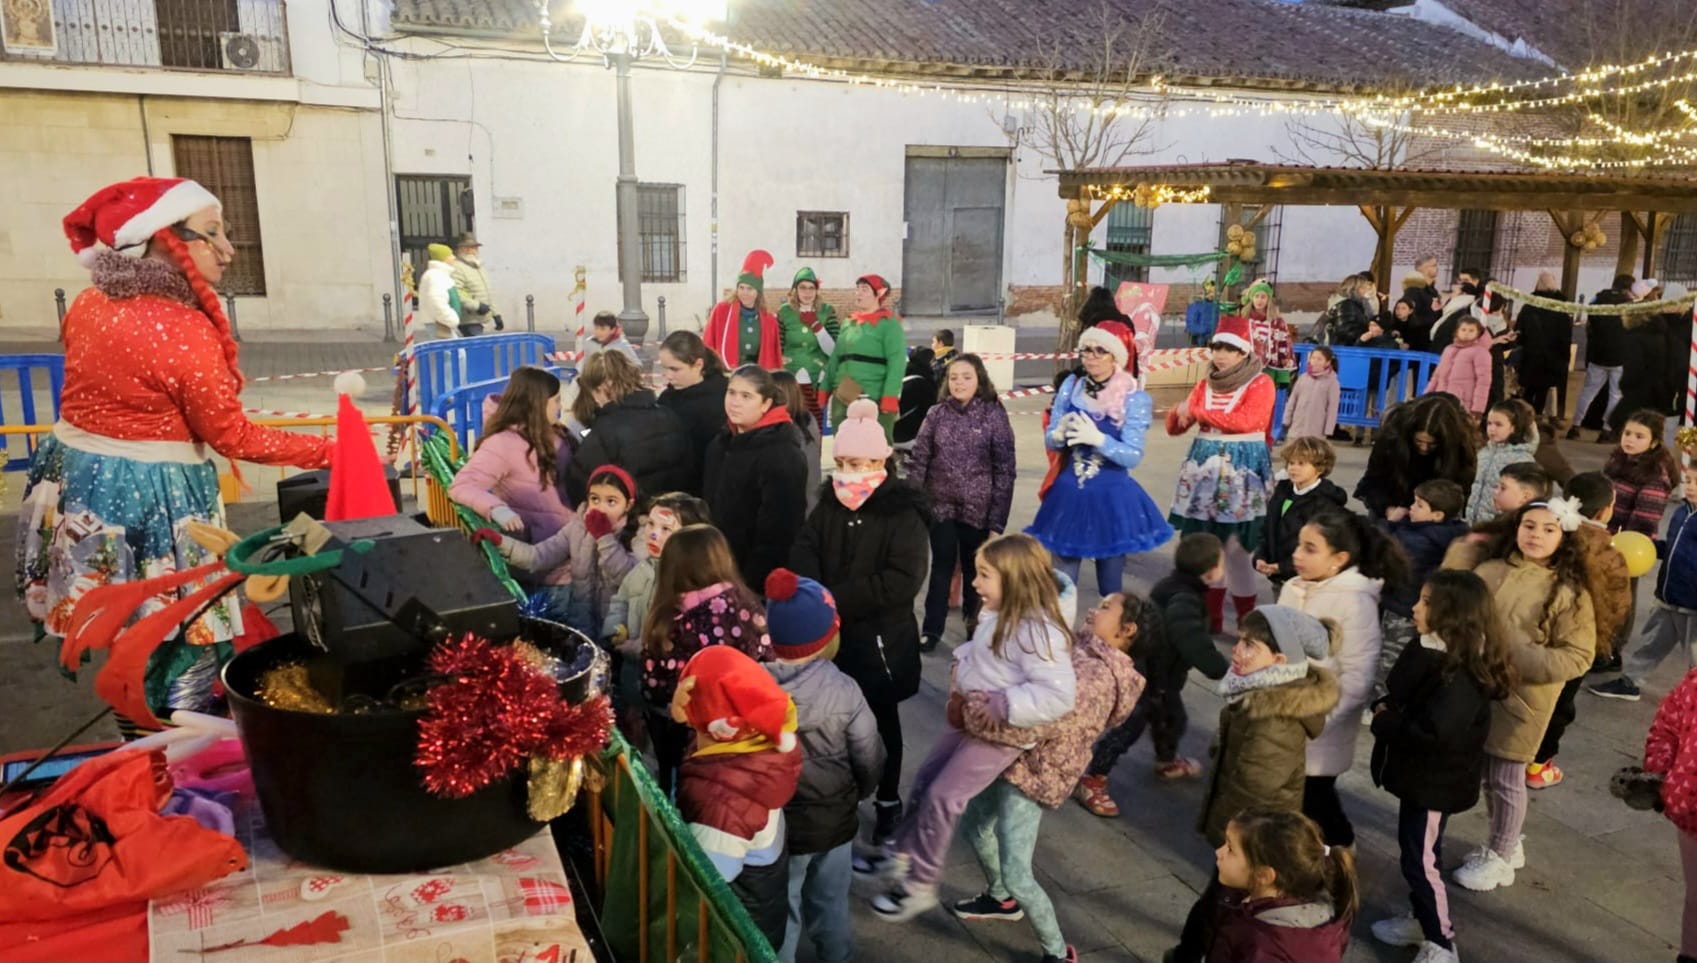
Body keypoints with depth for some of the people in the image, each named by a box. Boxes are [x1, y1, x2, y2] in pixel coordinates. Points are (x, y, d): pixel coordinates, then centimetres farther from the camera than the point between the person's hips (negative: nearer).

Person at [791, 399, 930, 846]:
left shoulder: (904, 512, -14)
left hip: (879, 639, -5)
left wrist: (836, 599, -24)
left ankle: (888, 800, 29)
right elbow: (803, 551, -4)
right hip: (829, 634, 5)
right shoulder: (830, 502, 5)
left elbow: (901, 581, -24)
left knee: (880, 721, 11)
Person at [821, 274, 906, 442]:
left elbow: (897, 363, -12)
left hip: (875, 399, -7)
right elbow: (835, 359, 19)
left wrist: (890, 397, -20)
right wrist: (824, 389, 13)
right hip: (842, 399, 7)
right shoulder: (848, 323, 17)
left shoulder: (889, 324, -4)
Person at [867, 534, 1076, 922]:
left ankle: (919, 886, 16)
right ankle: (902, 855, 37)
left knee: (942, 797, -2)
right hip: (970, 721, 9)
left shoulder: (1038, 631, -28)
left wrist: (1001, 705, -31)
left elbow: (1059, 696, -33)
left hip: (1001, 734, -9)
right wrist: (961, 674, 1)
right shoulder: (999, 618, 0)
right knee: (924, 781, 17)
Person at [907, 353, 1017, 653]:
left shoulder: (994, 415, -7)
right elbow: (918, 460, 2)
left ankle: (975, 628, 30)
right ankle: (932, 629, 21)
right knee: (941, 567, 10)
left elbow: (1005, 470, -7)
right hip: (941, 506, 2)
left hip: (978, 509, -1)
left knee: (975, 569, 12)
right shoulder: (936, 414, 0)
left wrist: (997, 520, -11)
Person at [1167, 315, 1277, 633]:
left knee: (1237, 547, -7)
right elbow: (1174, 426, 10)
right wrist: (1179, 411, -14)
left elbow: (1246, 421, -22)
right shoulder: (1206, 383, 12)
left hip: (1242, 466, -5)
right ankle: (1211, 617, 20)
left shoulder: (1260, 383, -4)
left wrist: (1196, 411, -16)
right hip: (1205, 465, 5)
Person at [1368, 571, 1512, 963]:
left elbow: (1433, 732, -36)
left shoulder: (1460, 674, -28)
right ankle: (1423, 920, 41)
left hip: (1438, 780, -9)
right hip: (1420, 772, 9)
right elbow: (1398, 693, 15)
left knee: (1421, 860, 2)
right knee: (1411, 847, 22)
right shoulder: (1428, 651, 1)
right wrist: (1384, 707, -7)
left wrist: (1384, 723, -21)